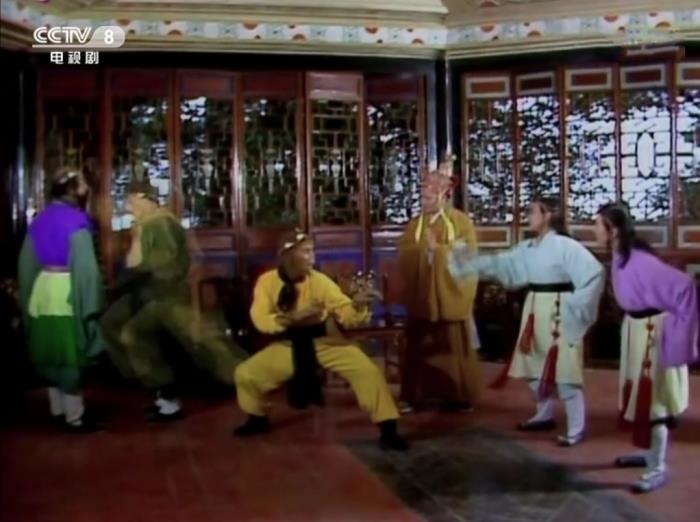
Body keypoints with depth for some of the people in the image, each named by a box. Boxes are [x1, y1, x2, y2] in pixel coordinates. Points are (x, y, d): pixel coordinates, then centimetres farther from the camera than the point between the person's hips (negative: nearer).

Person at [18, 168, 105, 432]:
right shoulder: (76, 222, -15)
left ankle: (58, 410, 26)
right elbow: (85, 266, -20)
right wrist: (91, 305, -16)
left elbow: (27, 262, 14)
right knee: (69, 355, 0)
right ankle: (75, 417, 7)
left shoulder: (41, 220, 9)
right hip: (66, 292, -8)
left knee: (52, 353, 15)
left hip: (42, 291, 8)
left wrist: (28, 298, 21)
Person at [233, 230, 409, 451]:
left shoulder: (319, 281, -14)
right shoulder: (267, 281, -10)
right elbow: (260, 320, -19)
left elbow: (346, 315, -18)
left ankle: (388, 431, -8)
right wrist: (293, 318, -34)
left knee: (367, 370, -20)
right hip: (287, 345, 2)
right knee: (245, 374, -5)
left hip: (323, 341, -2)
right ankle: (258, 419, 25)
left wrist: (357, 306, -41)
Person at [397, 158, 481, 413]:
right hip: (421, 294, 4)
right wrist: (423, 248, -17)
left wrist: (438, 248, -18)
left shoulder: (461, 221, -3)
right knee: (420, 347, 5)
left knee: (454, 346, 4)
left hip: (451, 295, -4)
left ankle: (459, 396, 14)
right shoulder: (415, 224, 10)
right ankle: (415, 395, 12)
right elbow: (404, 254, 0)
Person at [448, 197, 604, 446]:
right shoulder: (528, 248, 9)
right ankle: (545, 415, 36)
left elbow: (594, 272, -20)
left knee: (563, 370, -6)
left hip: (558, 313, -8)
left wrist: (574, 305, -18)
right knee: (536, 367, 18)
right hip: (535, 311, 9)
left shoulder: (566, 246, -15)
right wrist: (466, 261, 7)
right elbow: (500, 264, 13)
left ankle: (575, 429, 4)